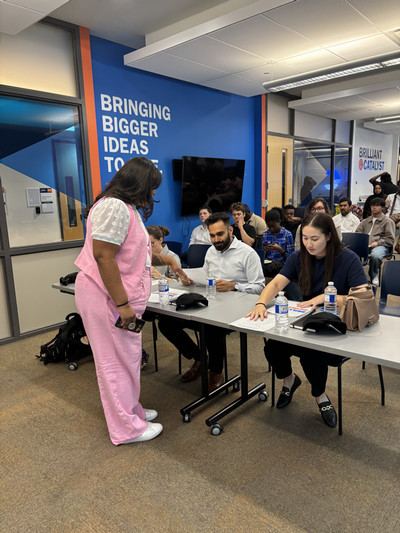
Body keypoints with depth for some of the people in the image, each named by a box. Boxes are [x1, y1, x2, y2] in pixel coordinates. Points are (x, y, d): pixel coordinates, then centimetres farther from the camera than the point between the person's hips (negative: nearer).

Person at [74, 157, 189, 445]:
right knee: (117, 362, 2)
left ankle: (131, 411, 34)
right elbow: (103, 256, -24)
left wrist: (167, 260, 22)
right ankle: (127, 428, 17)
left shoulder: (128, 209, 17)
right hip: (107, 298, -10)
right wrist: (122, 304, -23)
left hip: (121, 297, 10)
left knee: (127, 359, 18)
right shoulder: (114, 206, -17)